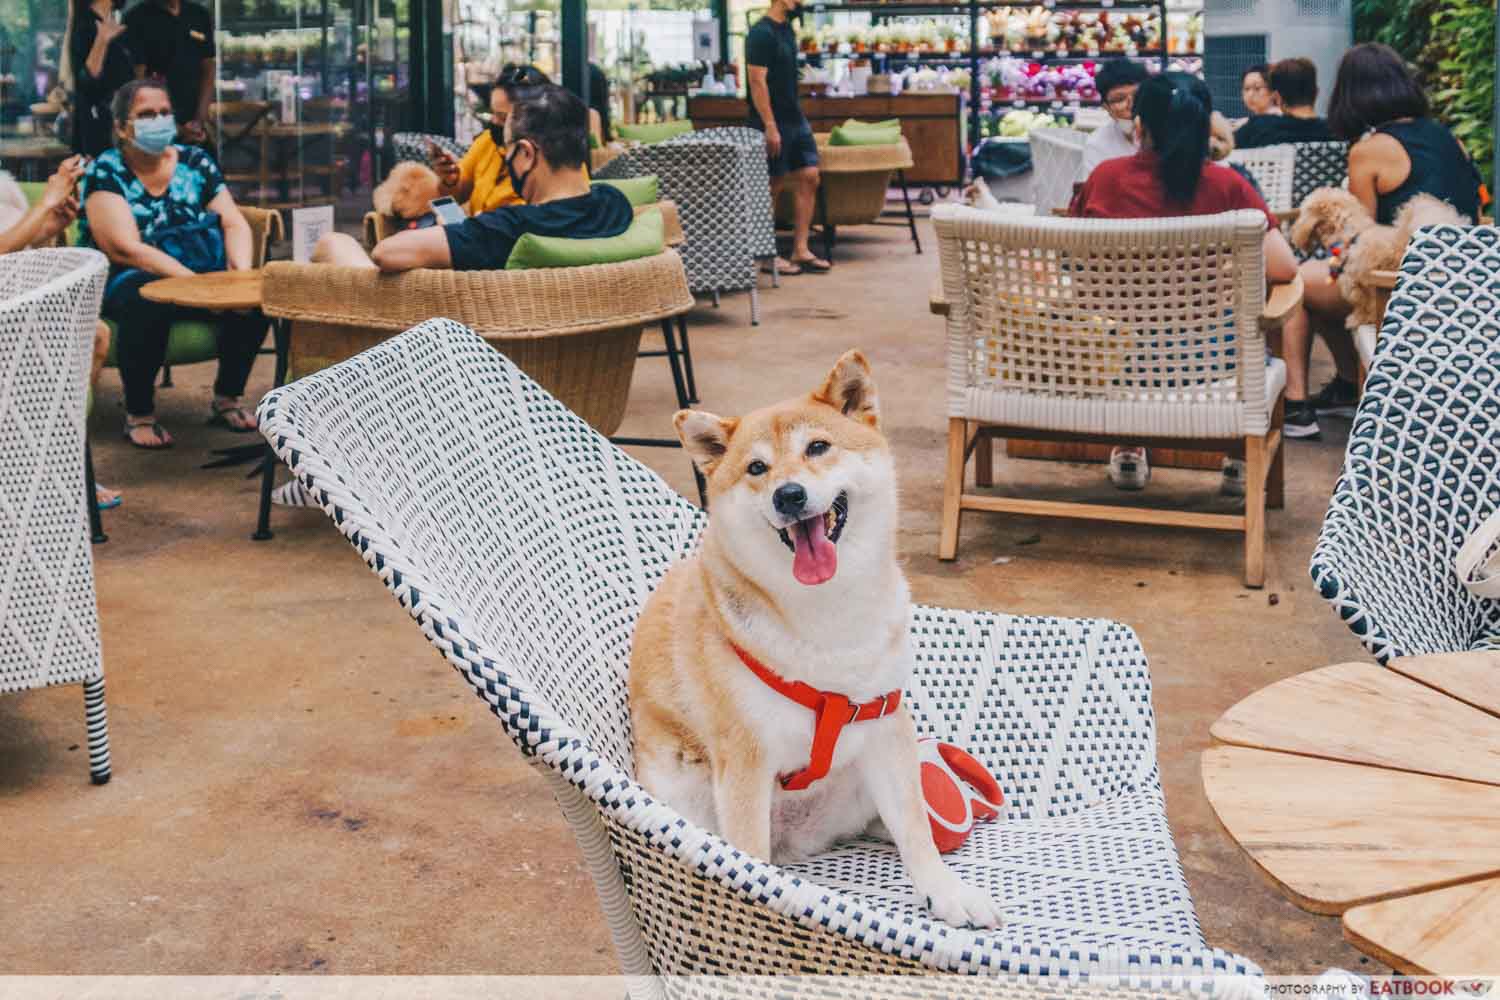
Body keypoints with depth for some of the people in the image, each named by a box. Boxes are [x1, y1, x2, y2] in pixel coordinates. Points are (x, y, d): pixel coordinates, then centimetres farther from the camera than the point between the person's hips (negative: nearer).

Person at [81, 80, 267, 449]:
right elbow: (126, 249, -19)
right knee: (148, 301, -38)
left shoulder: (196, 162, 7)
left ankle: (227, 399, -2)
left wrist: (242, 270, -21)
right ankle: (138, 415, -19)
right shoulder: (105, 173, -7)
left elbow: (234, 224, 2)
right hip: (128, 282, -4)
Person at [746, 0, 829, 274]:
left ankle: (800, 250, 10)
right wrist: (770, 127, -22)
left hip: (796, 119, 8)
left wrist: (796, 113, 19)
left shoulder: (787, 29, 12)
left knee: (809, 178, 4)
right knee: (773, 186, -1)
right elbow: (758, 81, -19)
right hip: (773, 123, -8)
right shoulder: (761, 33, -15)